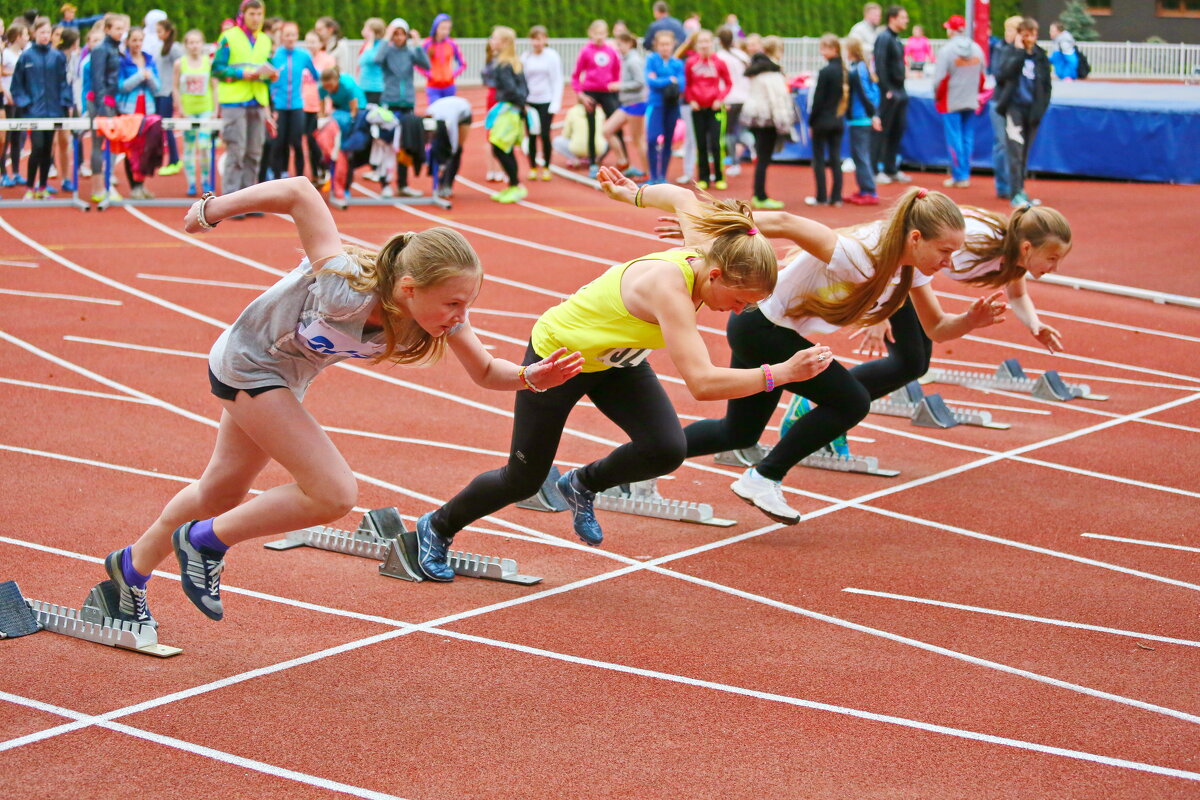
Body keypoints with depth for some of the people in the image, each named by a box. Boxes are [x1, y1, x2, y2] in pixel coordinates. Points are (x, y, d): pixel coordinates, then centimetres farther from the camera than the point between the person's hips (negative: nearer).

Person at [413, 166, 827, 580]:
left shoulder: (700, 256, -20)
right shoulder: (669, 287, -42)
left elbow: (683, 198, 3)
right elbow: (702, 383, -51)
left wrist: (633, 194, 19)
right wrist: (778, 374, -53)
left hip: (614, 358, 7)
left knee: (666, 450, -15)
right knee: (522, 481, 9)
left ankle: (583, 484, 16)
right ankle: (437, 527, 38)